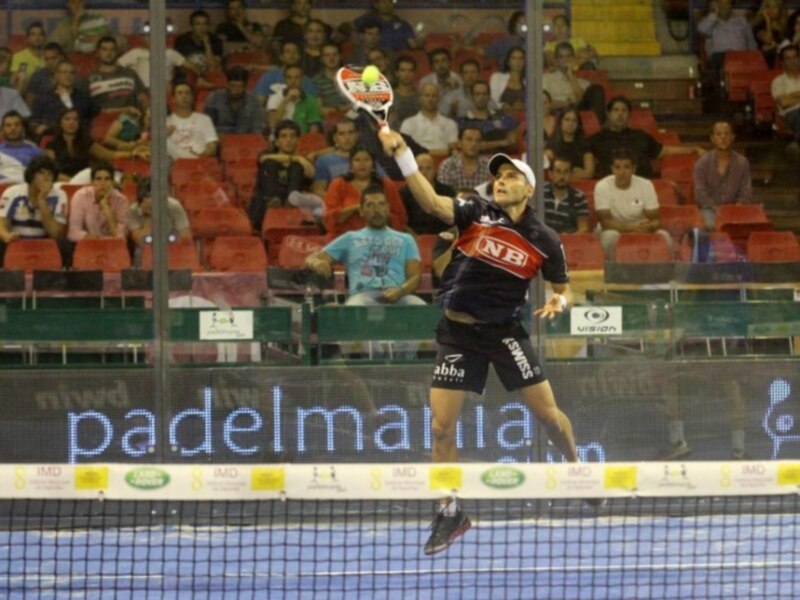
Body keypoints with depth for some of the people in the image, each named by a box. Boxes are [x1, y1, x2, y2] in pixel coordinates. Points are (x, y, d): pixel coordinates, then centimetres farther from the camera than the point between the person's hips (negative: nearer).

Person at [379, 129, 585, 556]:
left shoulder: (543, 240, -2)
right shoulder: (475, 213, -5)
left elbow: (563, 288, 10)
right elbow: (432, 203, -23)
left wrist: (558, 303, -15)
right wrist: (401, 154, -36)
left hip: (505, 329, 0)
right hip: (458, 331, 0)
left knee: (548, 414, 0)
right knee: (441, 427, -4)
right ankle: (450, 513, 11)